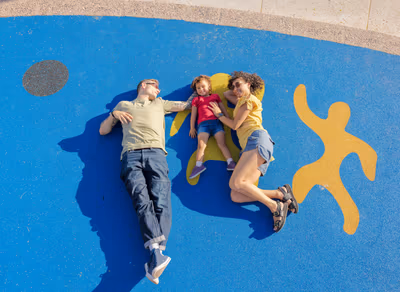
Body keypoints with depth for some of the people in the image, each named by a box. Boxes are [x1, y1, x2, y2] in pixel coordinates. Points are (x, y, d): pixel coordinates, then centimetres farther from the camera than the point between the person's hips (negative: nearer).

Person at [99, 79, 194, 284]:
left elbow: (187, 105, 39)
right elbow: (103, 131, 29)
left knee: (161, 201, -25)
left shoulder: (160, 103, 35)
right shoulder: (123, 105, 32)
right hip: (131, 156, -1)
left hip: (155, 153, 1)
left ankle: (155, 257, -42)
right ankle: (156, 251, -43)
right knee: (142, 200, -27)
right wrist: (114, 115, 14)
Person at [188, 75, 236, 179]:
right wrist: (192, 128, 10)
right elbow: (193, 114, 19)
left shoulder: (215, 96, 26)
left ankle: (230, 162, -21)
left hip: (217, 121, 0)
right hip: (203, 123, 0)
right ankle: (198, 165, -28)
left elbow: (224, 109, 23)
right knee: (201, 144, -17)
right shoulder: (196, 100, 25)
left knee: (221, 143, -14)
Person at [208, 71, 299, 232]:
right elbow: (226, 94, 53)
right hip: (250, 147, 8)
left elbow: (235, 125, 6)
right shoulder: (242, 101, 38)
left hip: (257, 139, -8)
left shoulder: (249, 100, 12)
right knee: (235, 196, -14)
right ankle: (281, 194, -18)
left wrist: (219, 114, 20)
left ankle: (274, 206, -23)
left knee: (235, 182, -27)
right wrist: (235, 91, 40)